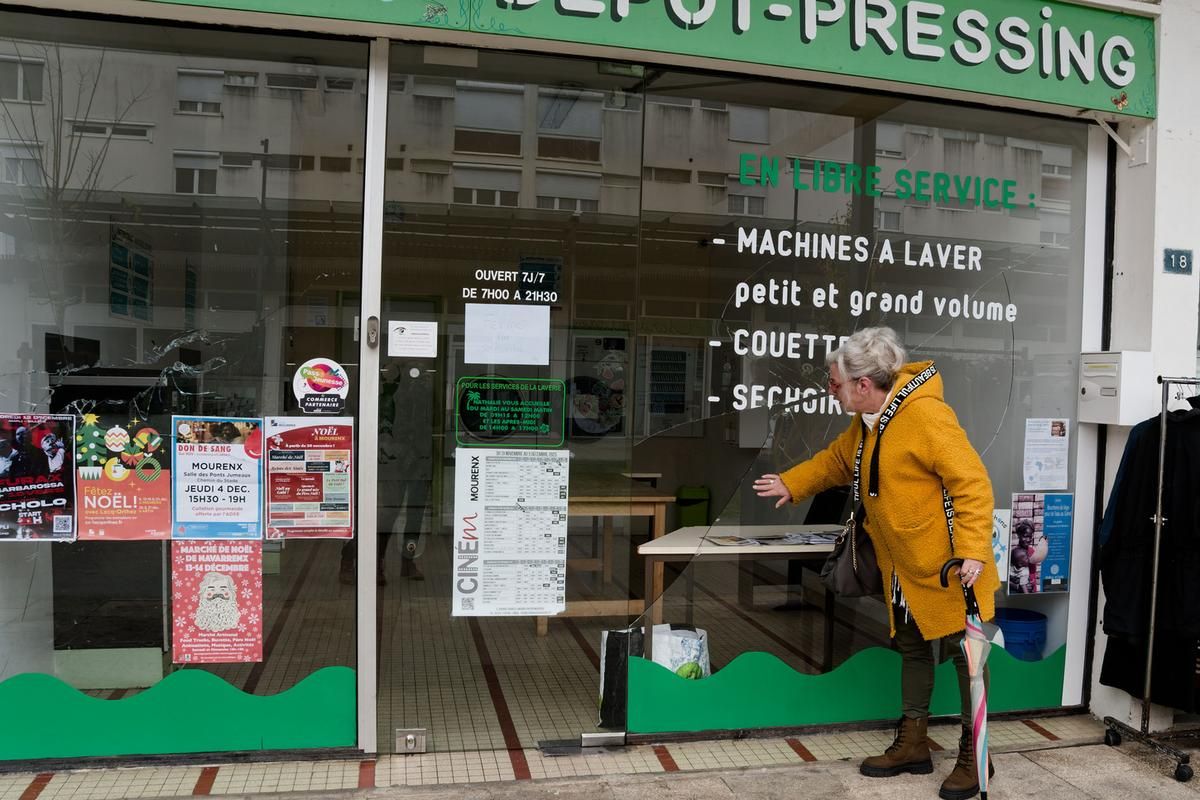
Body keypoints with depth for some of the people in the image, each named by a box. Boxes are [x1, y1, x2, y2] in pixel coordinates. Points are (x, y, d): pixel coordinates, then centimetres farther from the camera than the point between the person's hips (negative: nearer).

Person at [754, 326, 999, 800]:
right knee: (911, 649, 18)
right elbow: (836, 460, 23)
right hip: (905, 566, 9)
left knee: (964, 652, 5)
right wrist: (791, 484, 15)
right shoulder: (866, 424, 4)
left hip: (948, 565, -9)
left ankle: (973, 755, 20)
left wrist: (972, 551, -30)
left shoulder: (925, 416, -25)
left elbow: (972, 483, -26)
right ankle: (913, 744, 33)